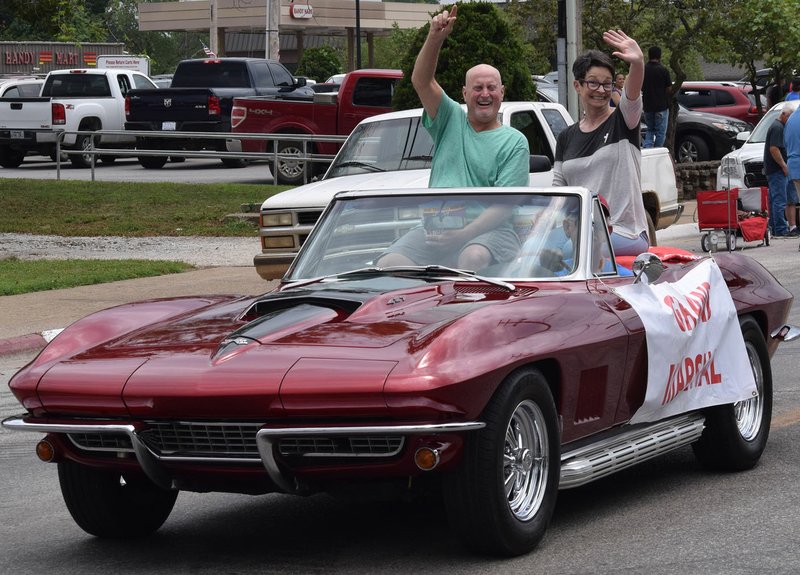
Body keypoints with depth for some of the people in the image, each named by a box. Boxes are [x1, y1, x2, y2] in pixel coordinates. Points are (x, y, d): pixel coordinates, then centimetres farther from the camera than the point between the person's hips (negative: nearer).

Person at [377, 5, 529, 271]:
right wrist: (435, 39, -11)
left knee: (474, 256, -40)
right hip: (434, 228, 3)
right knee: (388, 264, -25)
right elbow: (421, 81, 6)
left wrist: (463, 235, -17)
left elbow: (504, 205, -3)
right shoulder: (451, 121, 19)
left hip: (489, 230, -3)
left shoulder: (514, 142, 7)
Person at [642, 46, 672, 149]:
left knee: (650, 130, 17)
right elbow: (669, 89, -6)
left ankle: (646, 147, -5)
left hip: (647, 106, 4)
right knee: (660, 132, 5)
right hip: (662, 106, -4)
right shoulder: (663, 70, -11)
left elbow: (640, 88, 7)